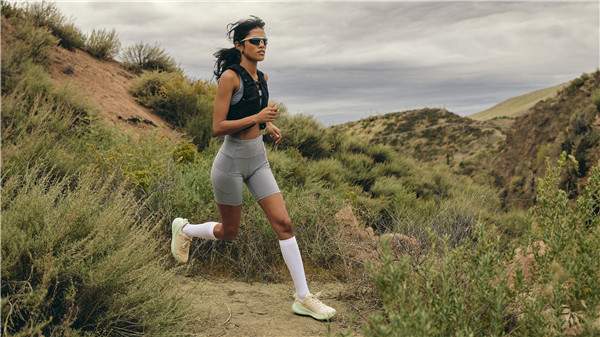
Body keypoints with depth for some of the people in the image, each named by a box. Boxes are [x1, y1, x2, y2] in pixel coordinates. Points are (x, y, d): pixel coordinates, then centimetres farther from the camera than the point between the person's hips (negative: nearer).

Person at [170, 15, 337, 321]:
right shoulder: (230, 77, -14)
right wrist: (257, 118, -23)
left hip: (258, 159, 6)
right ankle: (183, 229, 41)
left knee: (283, 223, -3)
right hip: (232, 161, -6)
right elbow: (217, 128, -18)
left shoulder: (262, 77, 8)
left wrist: (268, 125, 9)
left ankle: (303, 298, 2)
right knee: (229, 232, 10)